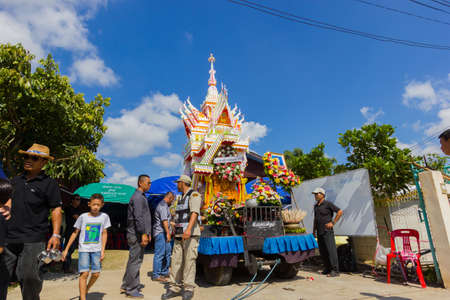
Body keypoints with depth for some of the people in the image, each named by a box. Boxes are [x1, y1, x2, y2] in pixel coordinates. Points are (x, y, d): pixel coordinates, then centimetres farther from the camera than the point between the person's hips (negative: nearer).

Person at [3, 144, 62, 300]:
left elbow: (56, 210, -5)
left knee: (30, 277, -7)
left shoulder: (49, 183, -1)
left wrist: (56, 235, -14)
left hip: (33, 240, -5)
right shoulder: (16, 180, 15)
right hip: (10, 237, 5)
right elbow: (12, 200, 29)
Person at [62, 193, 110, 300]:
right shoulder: (83, 217, -5)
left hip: (96, 249, 2)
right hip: (84, 249, -2)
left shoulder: (104, 216, -2)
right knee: (84, 273, -9)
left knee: (96, 274, 4)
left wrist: (102, 250, -1)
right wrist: (66, 249, 3)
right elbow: (75, 233, 3)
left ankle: (85, 291, 30)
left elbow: (104, 234, 3)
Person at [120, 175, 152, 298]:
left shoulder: (142, 196, 17)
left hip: (139, 234, 10)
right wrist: (143, 234, -22)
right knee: (135, 261, -1)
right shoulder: (138, 197, -15)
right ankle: (131, 289, 9)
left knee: (136, 260, 18)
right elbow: (138, 217, -22)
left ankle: (126, 285, 30)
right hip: (136, 234, -10)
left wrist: (148, 233, 22)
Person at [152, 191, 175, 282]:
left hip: (164, 233, 11)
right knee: (159, 254, -6)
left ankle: (164, 272, 24)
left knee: (167, 252, 15)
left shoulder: (165, 205, 20)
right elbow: (164, 220, -23)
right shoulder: (163, 206, -14)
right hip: (160, 233, -11)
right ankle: (156, 275, 1)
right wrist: (168, 233, -27)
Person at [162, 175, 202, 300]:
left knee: (189, 261, -5)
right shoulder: (182, 198, 21)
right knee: (176, 260, 5)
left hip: (191, 234, -8)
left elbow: (195, 212, -21)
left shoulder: (194, 195, -7)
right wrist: (175, 231, 26)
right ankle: (174, 287, 13)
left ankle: (188, 289, 5)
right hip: (179, 235, 8)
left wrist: (188, 229, -33)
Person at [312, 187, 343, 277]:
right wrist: (314, 231, 19)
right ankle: (328, 268, 21)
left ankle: (335, 271, -2)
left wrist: (333, 222, -11)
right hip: (320, 232, 8)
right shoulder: (316, 206, 15)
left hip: (327, 231, -7)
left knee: (331, 250, -7)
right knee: (322, 251, 10)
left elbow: (340, 211, -8)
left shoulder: (328, 204, -7)